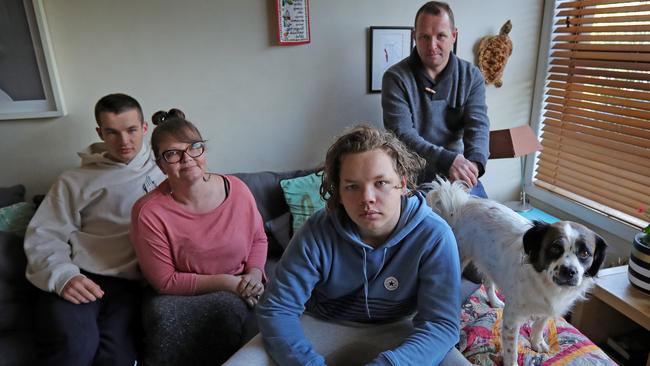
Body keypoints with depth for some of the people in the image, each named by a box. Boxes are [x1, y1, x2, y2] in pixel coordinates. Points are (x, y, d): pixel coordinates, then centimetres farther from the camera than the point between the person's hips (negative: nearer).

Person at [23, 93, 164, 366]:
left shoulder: (162, 173, 18)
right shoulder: (75, 181, 16)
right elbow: (44, 236, 7)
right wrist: (62, 275, -12)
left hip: (128, 282, 0)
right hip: (75, 279, 0)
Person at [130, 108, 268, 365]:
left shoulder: (236, 190, -7)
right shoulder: (149, 213, -16)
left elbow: (258, 238, 9)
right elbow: (165, 282, -11)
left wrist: (254, 273, -11)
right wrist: (226, 282, -16)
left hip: (236, 295, 2)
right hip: (180, 296, -1)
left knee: (227, 310, -32)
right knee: (161, 311, -33)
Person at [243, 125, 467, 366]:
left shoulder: (434, 237, -21)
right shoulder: (317, 233, -21)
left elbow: (441, 323, -22)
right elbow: (276, 309, -18)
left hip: (394, 333, 1)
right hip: (321, 327, 0)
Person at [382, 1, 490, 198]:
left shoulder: (471, 76, 1)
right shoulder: (396, 77, -10)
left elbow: (478, 125, -9)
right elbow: (401, 133, -19)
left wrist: (474, 162, -32)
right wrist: (446, 159, -34)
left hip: (458, 168, 3)